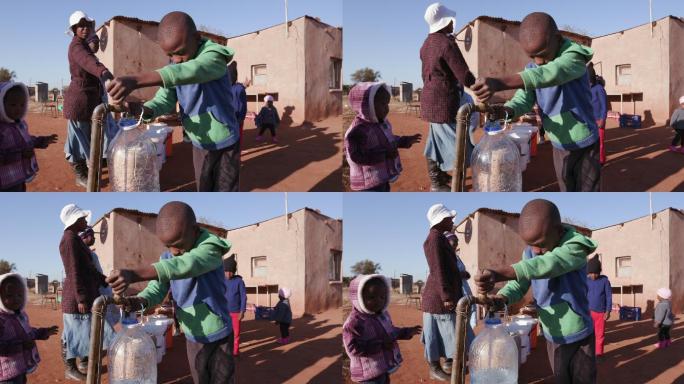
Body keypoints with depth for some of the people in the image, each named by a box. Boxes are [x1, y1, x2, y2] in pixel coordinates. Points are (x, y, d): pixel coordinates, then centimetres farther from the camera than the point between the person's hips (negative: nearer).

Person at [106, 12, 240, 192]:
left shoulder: (214, 57, -25)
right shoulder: (173, 69, -1)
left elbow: (187, 72, -44)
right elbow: (164, 101, -11)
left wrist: (135, 81, -57)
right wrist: (141, 109, -37)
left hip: (225, 145, -6)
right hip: (199, 145, 6)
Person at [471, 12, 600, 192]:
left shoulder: (574, 57, -23)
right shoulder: (532, 68, 0)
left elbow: (547, 74, -42)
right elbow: (524, 99, -10)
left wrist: (499, 83, -55)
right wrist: (505, 110, -36)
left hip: (584, 144, -6)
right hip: (559, 146, 6)